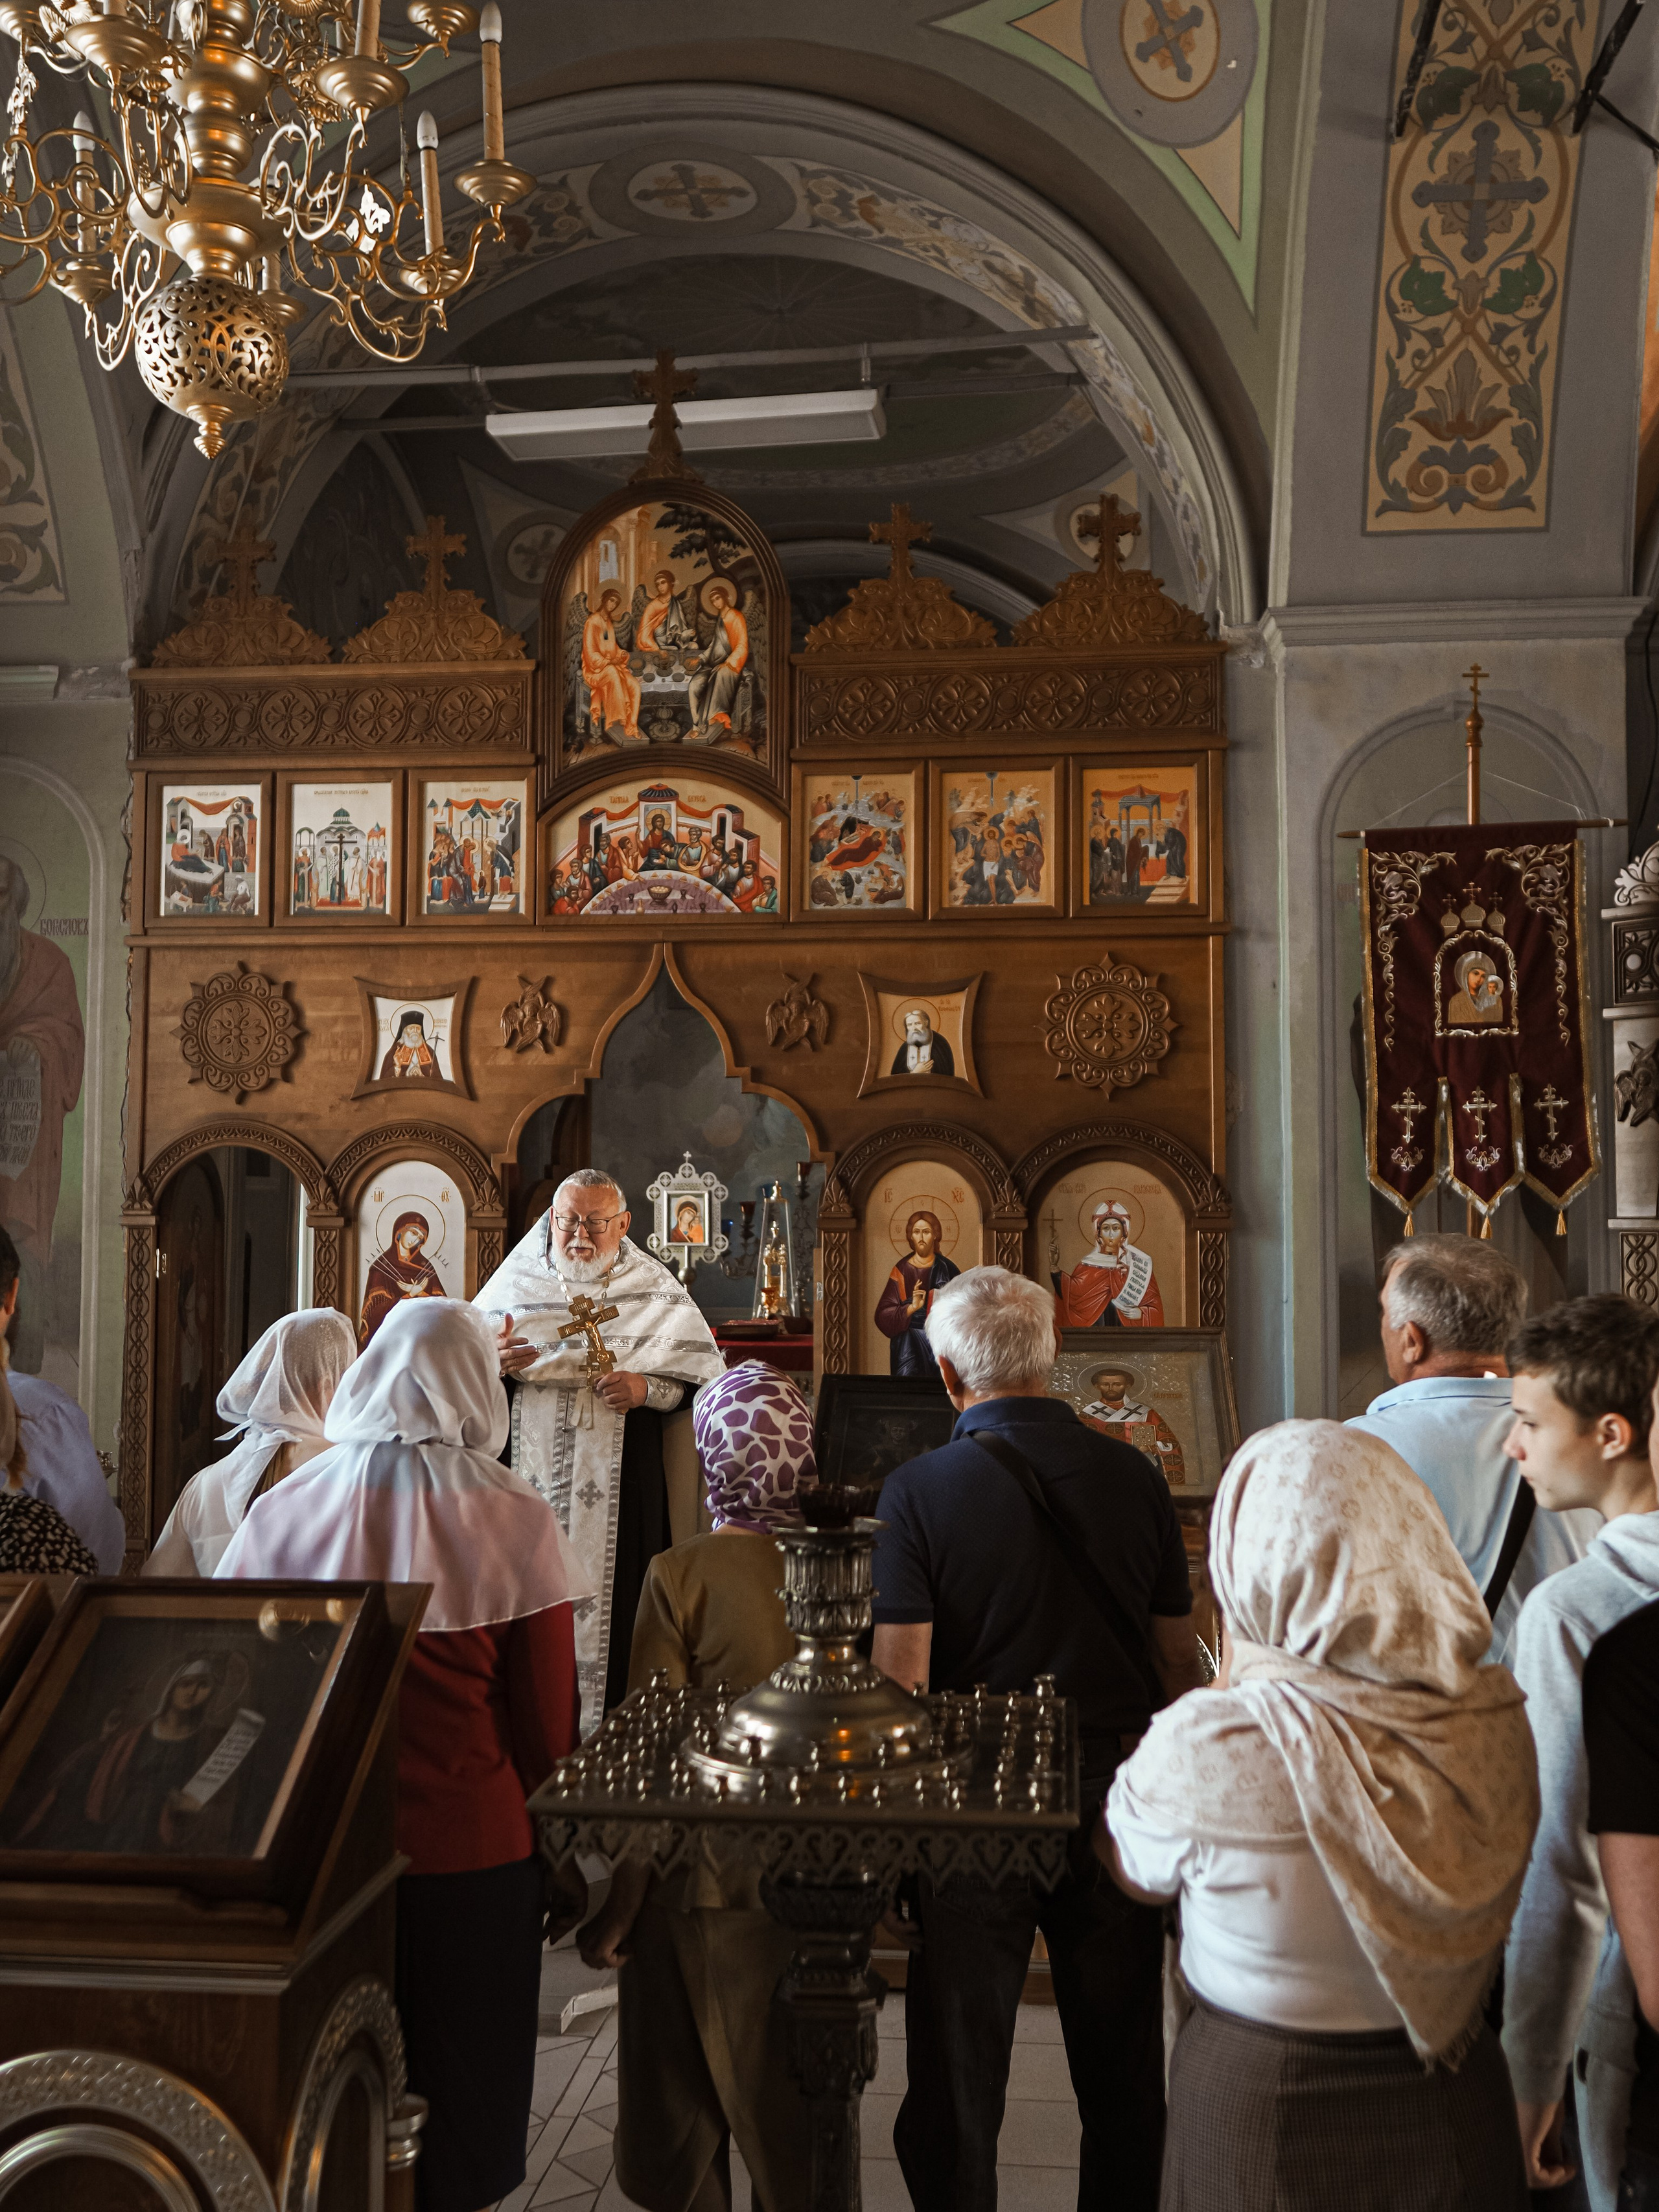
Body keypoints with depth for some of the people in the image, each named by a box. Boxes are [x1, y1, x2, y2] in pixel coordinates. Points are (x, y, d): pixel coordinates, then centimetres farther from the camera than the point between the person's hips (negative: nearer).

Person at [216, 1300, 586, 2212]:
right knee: (459, 2098, 16)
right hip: (473, 1855, -2)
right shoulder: (514, 1520, -12)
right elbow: (550, 1725, -7)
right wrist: (541, 1828, 13)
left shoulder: (284, 1510, -6)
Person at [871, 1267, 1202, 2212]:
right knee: (1123, 2075, 19)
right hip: (1122, 1800, 3)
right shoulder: (1136, 1477, -3)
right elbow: (1182, 1658, 4)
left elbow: (899, 1679, -14)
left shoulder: (918, 1490, -13)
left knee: (958, 2079, 13)